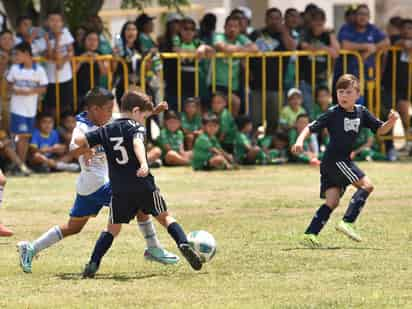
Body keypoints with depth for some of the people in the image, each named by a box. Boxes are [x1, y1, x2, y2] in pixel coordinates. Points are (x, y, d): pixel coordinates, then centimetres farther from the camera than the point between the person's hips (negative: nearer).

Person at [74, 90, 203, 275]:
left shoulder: (105, 131, 12)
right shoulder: (136, 127, 0)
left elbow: (79, 140, 6)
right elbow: (137, 144, -22)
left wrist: (86, 149, 28)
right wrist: (144, 164, -39)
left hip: (119, 190, 3)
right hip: (143, 185, -3)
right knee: (165, 217, 11)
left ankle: (93, 264, 1)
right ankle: (183, 244, -11)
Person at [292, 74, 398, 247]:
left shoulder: (361, 112, 9)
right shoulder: (333, 114, -8)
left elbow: (380, 129, 11)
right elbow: (311, 127, -8)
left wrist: (391, 121, -9)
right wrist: (300, 140, -25)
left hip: (343, 160, 7)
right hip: (334, 160, -7)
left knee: (332, 202, 4)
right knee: (366, 185, -14)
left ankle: (310, 234, 3)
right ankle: (347, 223, -17)